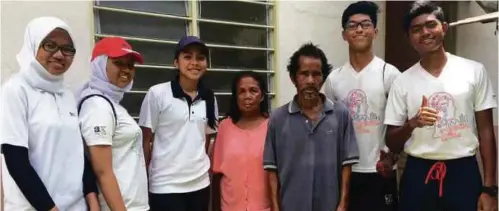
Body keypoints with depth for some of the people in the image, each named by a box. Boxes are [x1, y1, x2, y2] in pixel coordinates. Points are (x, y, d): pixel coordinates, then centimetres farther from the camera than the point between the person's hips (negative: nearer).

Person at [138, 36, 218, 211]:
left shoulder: (209, 98, 5)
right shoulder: (157, 93, -8)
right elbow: (145, 140, -4)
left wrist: (203, 168, 13)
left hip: (200, 184, 5)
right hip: (165, 185, -4)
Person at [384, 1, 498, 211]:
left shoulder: (474, 71, 0)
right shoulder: (402, 81, 0)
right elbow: (391, 143, 2)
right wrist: (412, 123, -18)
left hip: (463, 172, 0)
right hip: (418, 174, 1)